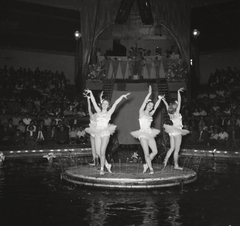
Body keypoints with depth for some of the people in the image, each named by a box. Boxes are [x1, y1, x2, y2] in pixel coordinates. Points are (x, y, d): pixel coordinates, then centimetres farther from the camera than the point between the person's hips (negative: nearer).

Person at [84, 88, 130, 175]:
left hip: (105, 133, -3)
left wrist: (122, 96, 0)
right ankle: (107, 165, 19)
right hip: (97, 133, 3)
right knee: (98, 151, 1)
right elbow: (93, 102, 11)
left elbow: (115, 103, 3)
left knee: (102, 151, -9)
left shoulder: (109, 112, 7)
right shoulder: (98, 112, 12)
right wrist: (90, 93, 7)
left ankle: (102, 169, 0)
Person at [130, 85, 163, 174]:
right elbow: (144, 102, -10)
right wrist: (149, 94, -17)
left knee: (155, 151, 0)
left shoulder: (150, 114, 16)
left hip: (149, 134, 6)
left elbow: (156, 106, 12)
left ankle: (146, 165, 16)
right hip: (142, 134, -6)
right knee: (146, 153, -8)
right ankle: (151, 168, 2)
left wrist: (159, 99, 3)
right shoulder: (141, 112, 1)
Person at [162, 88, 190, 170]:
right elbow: (179, 101, -13)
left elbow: (167, 106, 19)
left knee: (172, 148, 13)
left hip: (172, 132, 6)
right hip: (177, 131, -6)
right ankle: (176, 165, 4)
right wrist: (178, 92, -11)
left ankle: (165, 161, 0)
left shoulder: (170, 114, 3)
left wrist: (164, 100, 32)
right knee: (177, 149, 0)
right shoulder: (177, 113, -11)